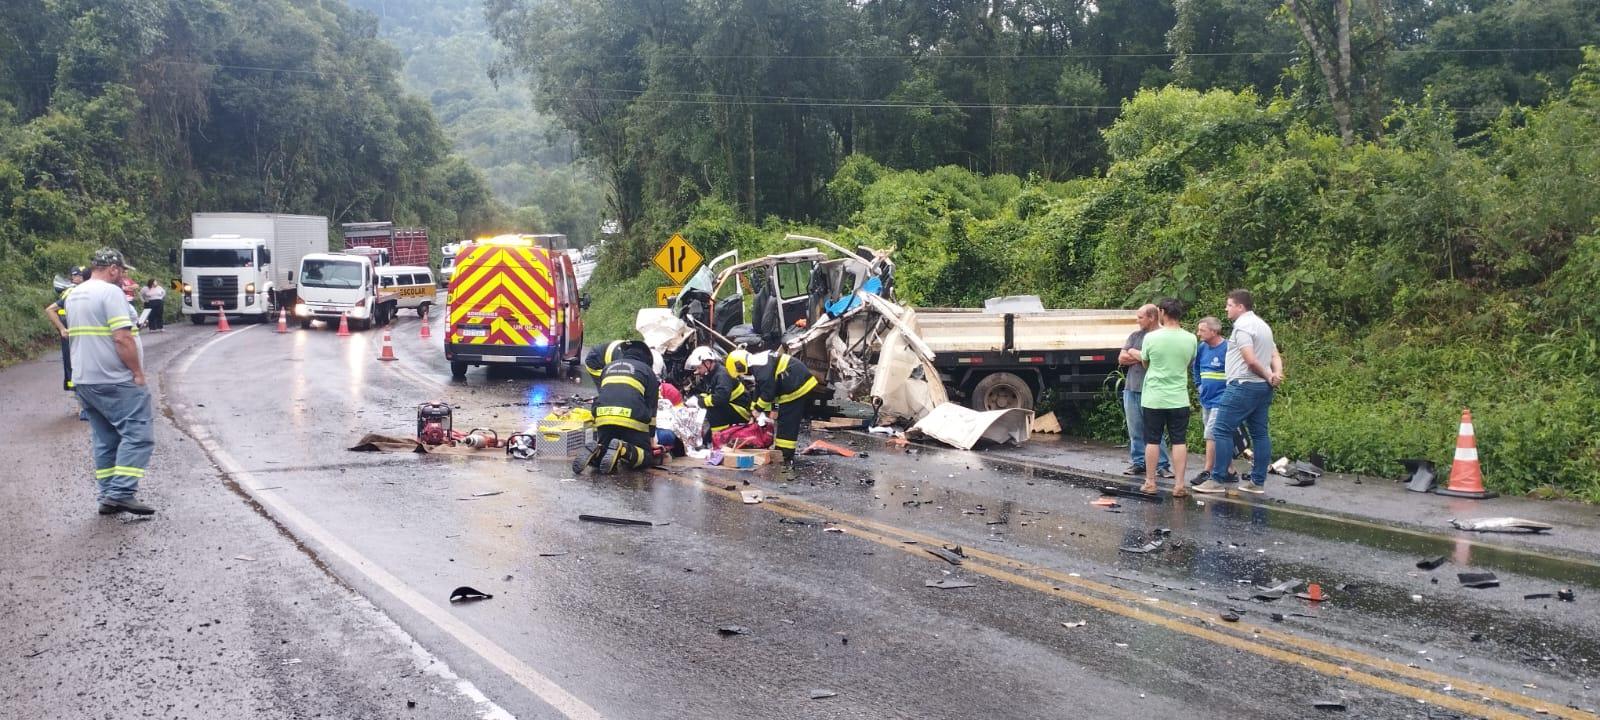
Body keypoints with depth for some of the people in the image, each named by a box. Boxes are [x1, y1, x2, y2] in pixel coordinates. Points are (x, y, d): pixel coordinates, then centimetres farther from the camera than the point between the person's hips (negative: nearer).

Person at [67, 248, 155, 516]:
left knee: (105, 440, 13)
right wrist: (138, 373, -15)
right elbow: (122, 338, -19)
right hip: (115, 382, -9)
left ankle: (108, 496, 11)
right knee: (138, 434, -9)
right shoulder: (111, 293, -13)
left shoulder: (73, 296, 16)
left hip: (84, 381, 9)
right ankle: (122, 493, -18)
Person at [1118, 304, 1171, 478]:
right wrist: (1142, 358, -5)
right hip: (1131, 389, 6)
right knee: (1135, 430, 8)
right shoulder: (1135, 336, 15)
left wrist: (1134, 354, -5)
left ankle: (1162, 465, -1)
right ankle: (1138, 462, 14)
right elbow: (1121, 359, 8)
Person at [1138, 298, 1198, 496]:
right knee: (1179, 442, 5)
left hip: (1154, 398, -1)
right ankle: (1179, 484, 4)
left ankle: (1150, 482, 12)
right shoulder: (1190, 339, -4)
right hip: (1179, 398, 1)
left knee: (1152, 441, 7)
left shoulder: (1151, 337, -10)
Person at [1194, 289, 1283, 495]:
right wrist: (1276, 375, -2)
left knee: (1223, 430, -6)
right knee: (1259, 433, 8)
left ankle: (1219, 479, -8)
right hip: (1262, 388, 10)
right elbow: (1275, 356, 15)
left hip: (1243, 385, -10)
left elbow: (1251, 360, -20)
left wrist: (1268, 377, -6)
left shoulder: (1242, 326, -12)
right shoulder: (1263, 325, 18)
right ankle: (1258, 481, 9)